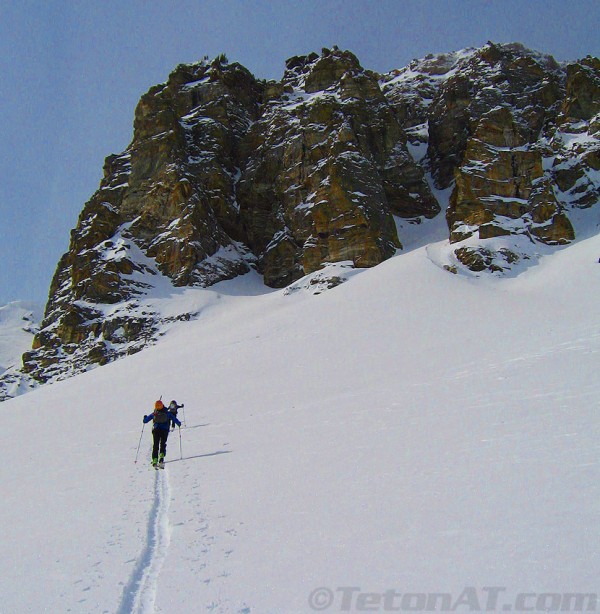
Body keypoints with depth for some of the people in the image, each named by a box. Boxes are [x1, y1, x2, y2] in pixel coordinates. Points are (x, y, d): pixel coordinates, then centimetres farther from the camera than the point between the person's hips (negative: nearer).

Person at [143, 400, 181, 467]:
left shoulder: (153, 414, -1)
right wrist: (179, 424, 23)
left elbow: (145, 421, 9)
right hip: (165, 431, -1)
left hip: (156, 430, 1)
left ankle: (154, 461, -5)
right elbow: (174, 419, 4)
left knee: (155, 446, 7)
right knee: (163, 445, 8)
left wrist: (145, 418, 32)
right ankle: (161, 458, -14)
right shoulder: (167, 413, -2)